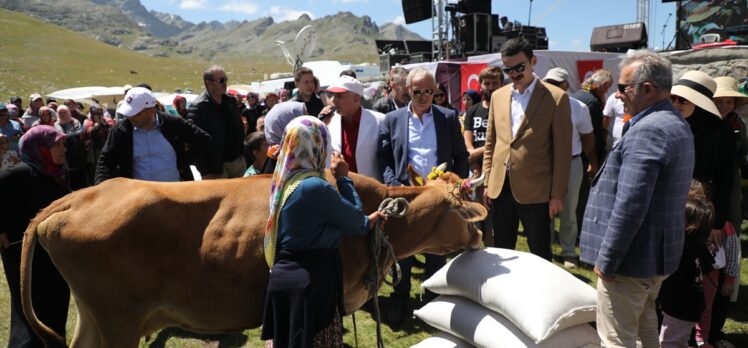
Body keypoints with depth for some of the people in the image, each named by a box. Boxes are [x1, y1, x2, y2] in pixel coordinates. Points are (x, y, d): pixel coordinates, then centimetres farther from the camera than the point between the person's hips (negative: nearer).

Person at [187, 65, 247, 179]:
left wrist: (242, 154, 12)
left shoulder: (231, 101, 8)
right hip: (216, 169, -6)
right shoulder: (197, 107, -14)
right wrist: (205, 172, -18)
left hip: (238, 161, 6)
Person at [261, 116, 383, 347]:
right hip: (312, 280, -9)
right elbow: (357, 222, -9)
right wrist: (343, 178, -1)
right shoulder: (315, 187, -23)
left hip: (284, 276, 9)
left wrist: (367, 221, 16)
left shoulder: (286, 181, 5)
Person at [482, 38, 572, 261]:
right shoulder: (498, 96, 9)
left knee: (540, 255, 8)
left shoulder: (556, 98, -6)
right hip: (500, 188, 5)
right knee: (501, 252, 15)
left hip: (535, 190, -4)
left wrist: (557, 194, -8)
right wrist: (487, 182, 8)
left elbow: (562, 151, -6)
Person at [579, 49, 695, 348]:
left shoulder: (647, 130, -22)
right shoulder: (678, 124, 12)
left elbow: (629, 205, -28)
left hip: (632, 259, -10)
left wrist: (605, 260, -20)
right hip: (659, 256, 10)